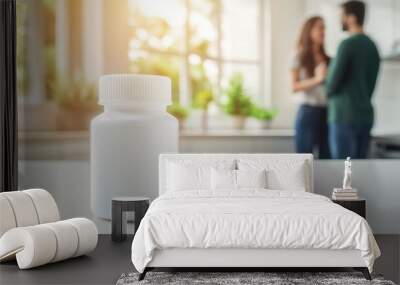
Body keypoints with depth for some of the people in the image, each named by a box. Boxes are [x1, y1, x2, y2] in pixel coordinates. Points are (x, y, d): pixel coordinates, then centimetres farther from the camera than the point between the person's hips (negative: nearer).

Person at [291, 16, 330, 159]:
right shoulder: (300, 56, 2)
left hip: (327, 112, 5)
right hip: (308, 112, -5)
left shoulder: (327, 60, 14)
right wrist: (317, 79, -21)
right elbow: (294, 86, -8)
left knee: (326, 159, 2)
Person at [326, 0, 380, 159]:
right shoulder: (372, 46, 13)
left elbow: (333, 82, -13)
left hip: (344, 116, -8)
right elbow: (371, 83, 15)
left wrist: (328, 94, 8)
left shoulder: (347, 44, -14)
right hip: (365, 115, 8)